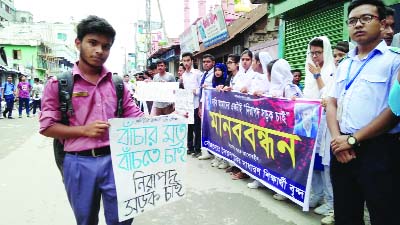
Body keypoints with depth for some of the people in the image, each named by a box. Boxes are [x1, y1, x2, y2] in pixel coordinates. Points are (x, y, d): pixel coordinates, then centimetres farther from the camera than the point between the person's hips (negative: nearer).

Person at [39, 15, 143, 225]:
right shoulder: (58, 83, -2)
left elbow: (135, 117, 6)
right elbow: (47, 127, -2)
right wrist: (84, 130, -15)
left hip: (114, 159, 1)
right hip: (79, 163, -1)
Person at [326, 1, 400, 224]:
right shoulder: (344, 65, 13)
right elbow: (332, 103, 10)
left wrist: (353, 139, -14)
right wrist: (337, 139, -6)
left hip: (379, 151, -5)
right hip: (342, 149, 6)